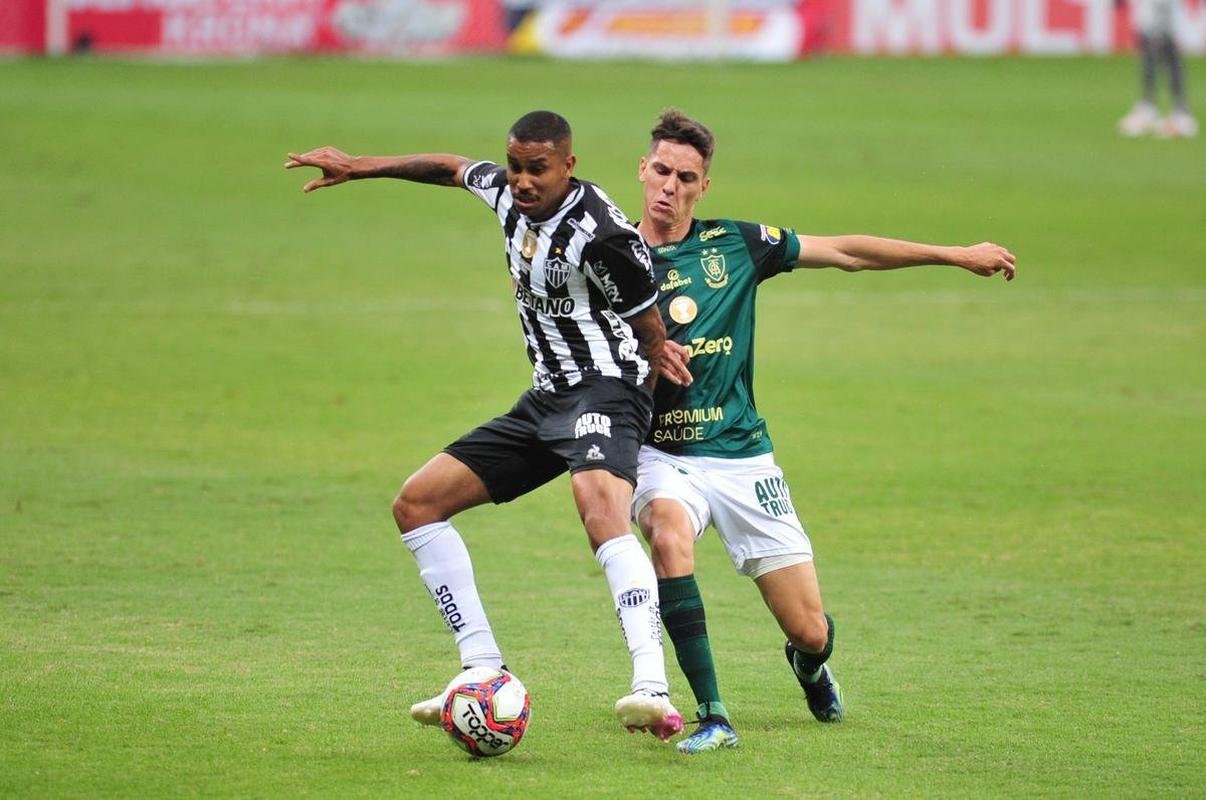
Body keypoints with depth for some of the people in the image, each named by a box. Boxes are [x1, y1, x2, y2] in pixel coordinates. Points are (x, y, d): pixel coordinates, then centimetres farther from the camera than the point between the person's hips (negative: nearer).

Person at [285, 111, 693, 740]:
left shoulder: (599, 234, -20)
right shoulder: (507, 192, 4)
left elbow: (652, 333, -10)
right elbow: (451, 167, 27)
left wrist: (634, 419, -1)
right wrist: (356, 167, 31)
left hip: (605, 388, -10)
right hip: (545, 398, 10)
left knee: (599, 505, -39)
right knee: (416, 503, 7)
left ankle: (652, 690, -52)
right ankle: (484, 671, 4)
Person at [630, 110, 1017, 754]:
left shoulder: (735, 244, 2)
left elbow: (847, 253, 9)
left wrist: (957, 255, 10)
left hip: (741, 455, 1)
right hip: (661, 454, -1)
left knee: (810, 630, -2)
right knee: (668, 533, -37)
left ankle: (809, 665, 40)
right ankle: (712, 718, -29)